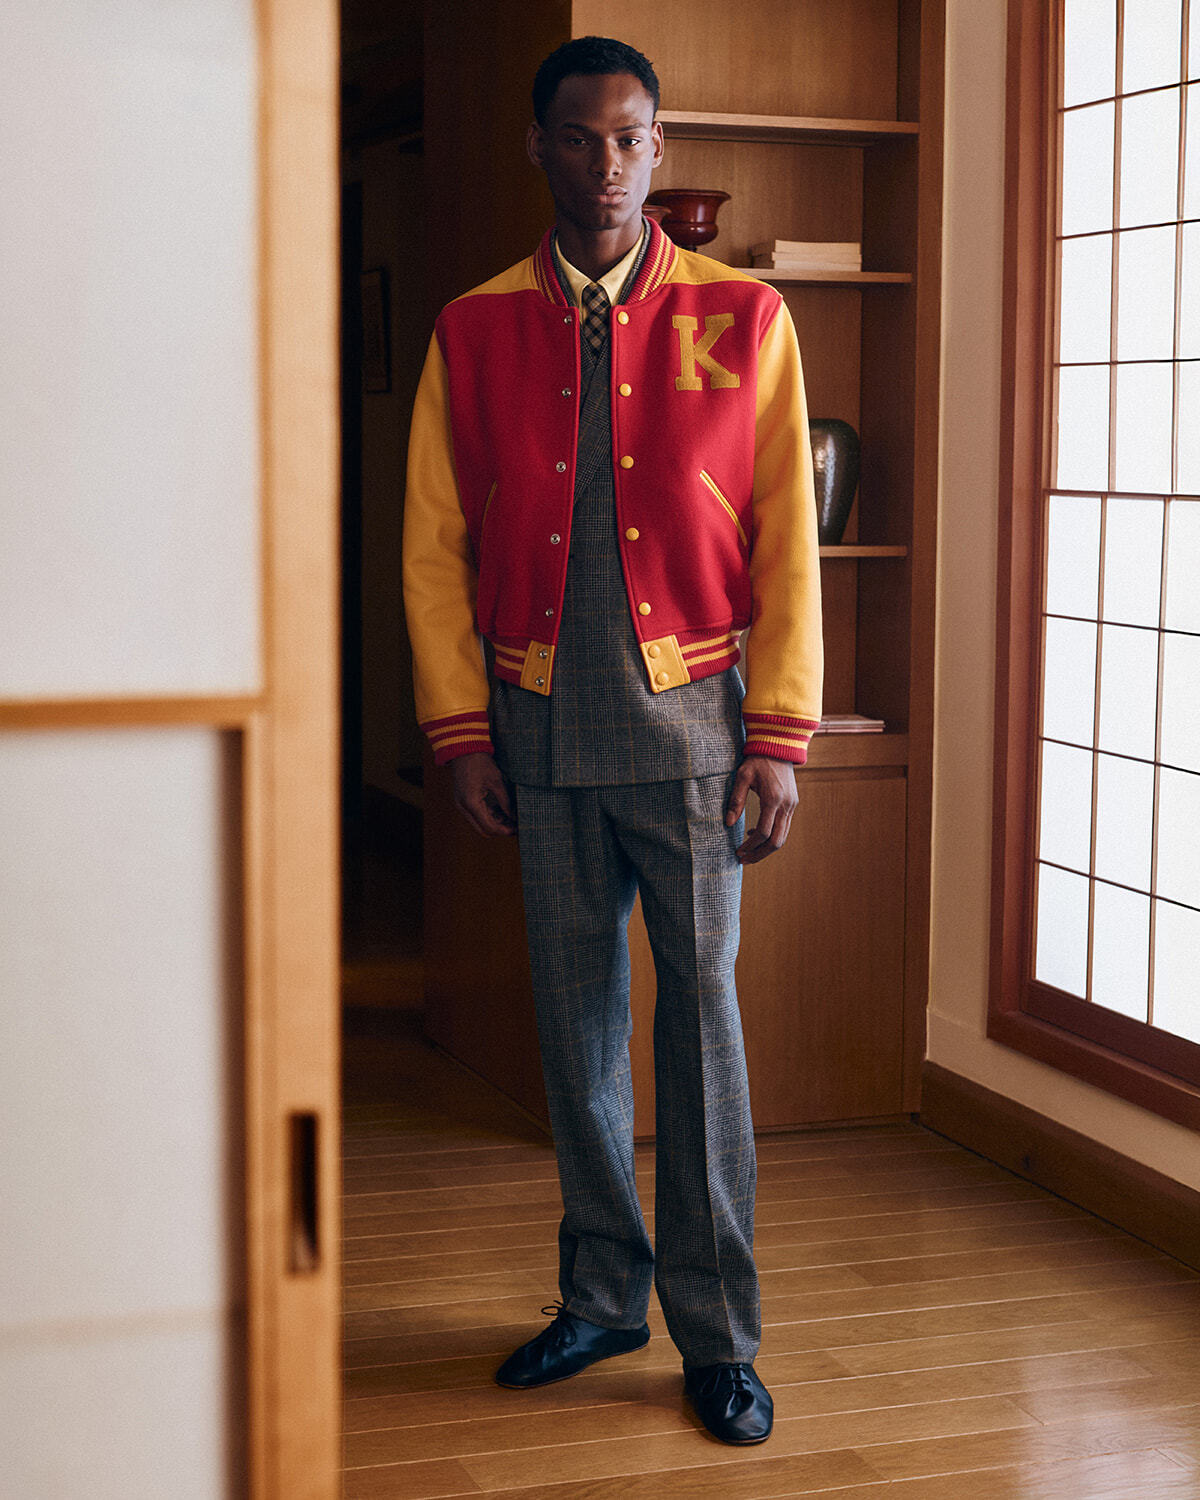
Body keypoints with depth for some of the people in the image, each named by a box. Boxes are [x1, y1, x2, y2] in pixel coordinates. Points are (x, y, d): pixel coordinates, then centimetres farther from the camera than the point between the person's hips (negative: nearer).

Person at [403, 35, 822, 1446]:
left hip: (689, 711, -2)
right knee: (575, 1012, 9)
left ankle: (718, 1337, 8)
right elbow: (435, 543, 7)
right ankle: (601, 1296, 23)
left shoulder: (741, 319, 2)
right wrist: (461, 729, 1)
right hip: (541, 719, 2)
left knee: (700, 1006, -1)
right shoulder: (474, 331, 6)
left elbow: (786, 536, 1)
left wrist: (780, 735, -5)